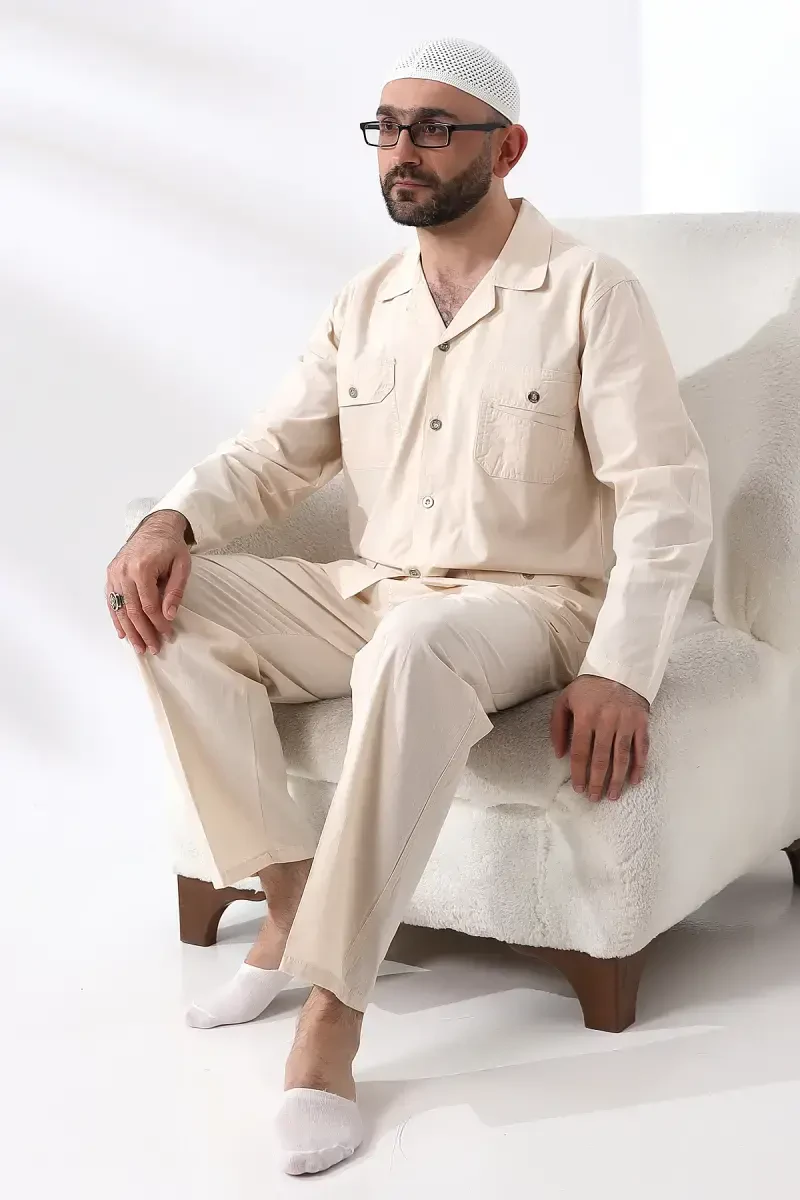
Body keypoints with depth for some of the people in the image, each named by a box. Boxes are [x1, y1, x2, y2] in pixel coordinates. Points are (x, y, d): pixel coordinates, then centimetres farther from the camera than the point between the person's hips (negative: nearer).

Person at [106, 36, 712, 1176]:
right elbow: (272, 453, 10)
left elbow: (667, 492, -11)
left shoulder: (587, 291, -6)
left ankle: (332, 1011, -33)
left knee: (417, 647, -40)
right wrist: (173, 520, -13)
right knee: (175, 602, -16)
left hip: (523, 602, -6)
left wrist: (620, 671, -25)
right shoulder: (363, 307, 11)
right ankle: (292, 899, -15)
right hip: (370, 594, 6)